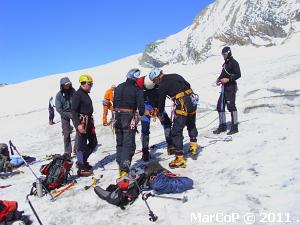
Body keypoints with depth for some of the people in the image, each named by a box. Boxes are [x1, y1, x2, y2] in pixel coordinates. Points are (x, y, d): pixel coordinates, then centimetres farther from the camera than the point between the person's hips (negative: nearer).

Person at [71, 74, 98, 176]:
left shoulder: (86, 94, 17)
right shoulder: (77, 94, -12)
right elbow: (74, 111, -18)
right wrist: (78, 124, -26)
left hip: (89, 122, 10)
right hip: (82, 122, -10)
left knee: (93, 142, 14)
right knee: (82, 144, -4)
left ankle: (82, 161, 28)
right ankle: (81, 168, 5)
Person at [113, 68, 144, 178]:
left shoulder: (118, 87, 8)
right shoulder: (137, 89, -9)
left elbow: (114, 103, 13)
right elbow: (141, 105, -11)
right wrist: (141, 114, 9)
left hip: (118, 117, 6)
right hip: (129, 117, -6)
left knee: (120, 143, 16)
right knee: (128, 144, -2)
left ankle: (120, 167, 25)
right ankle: (124, 169, -8)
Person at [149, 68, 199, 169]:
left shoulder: (162, 86, -2)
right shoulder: (176, 76, 14)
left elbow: (161, 101, 8)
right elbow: (188, 86, 19)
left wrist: (160, 114, 24)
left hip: (182, 106, -7)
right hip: (193, 102, 8)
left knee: (176, 131, -1)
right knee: (191, 125, 29)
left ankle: (180, 158, -1)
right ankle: (193, 147, 31)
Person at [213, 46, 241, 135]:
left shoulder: (233, 62, -7)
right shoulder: (225, 63, 19)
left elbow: (238, 74, -13)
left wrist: (228, 79, -21)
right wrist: (219, 79, 8)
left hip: (231, 87, -9)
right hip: (224, 87, 9)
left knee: (231, 106, -8)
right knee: (220, 106, 8)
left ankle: (234, 127, 1)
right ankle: (222, 126, 18)